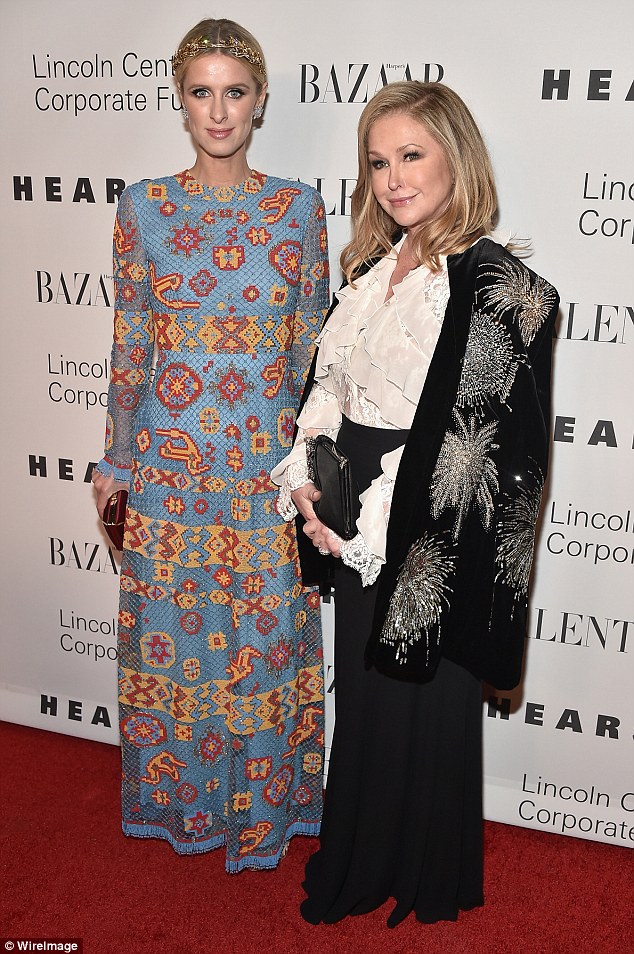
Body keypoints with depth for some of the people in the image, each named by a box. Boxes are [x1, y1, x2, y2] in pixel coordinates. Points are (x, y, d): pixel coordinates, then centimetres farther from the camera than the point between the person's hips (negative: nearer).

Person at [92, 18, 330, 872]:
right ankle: (180, 795, 35)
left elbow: (312, 343, 3)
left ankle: (264, 800, 31)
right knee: (172, 625, 11)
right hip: (172, 456, 1)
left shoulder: (299, 208, 1)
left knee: (268, 630, 8)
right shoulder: (142, 207, 1)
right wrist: (117, 458, 6)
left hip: (270, 457, 0)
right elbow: (129, 344, 5)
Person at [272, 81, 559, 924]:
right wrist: (307, 479, -4)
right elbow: (330, 384, 11)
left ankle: (424, 883, 37)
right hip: (356, 530, 7)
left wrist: (365, 523, -17)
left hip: (428, 544, -7)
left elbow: (471, 440, -19)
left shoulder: (496, 286, -15)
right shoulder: (376, 266, 9)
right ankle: (360, 869, 43)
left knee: (420, 705, 10)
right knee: (363, 691, 20)